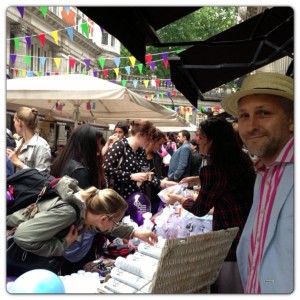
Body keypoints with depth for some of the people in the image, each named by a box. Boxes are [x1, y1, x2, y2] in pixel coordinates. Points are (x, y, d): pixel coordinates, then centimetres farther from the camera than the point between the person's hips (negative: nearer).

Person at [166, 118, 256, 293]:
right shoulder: (242, 160, 2)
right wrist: (198, 180, 24)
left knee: (227, 288, 12)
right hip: (249, 232, 8)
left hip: (231, 238, -8)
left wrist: (178, 198, 6)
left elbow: (199, 210, -11)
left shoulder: (213, 169, -23)